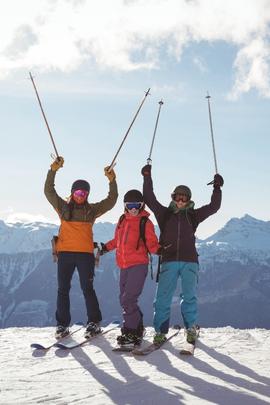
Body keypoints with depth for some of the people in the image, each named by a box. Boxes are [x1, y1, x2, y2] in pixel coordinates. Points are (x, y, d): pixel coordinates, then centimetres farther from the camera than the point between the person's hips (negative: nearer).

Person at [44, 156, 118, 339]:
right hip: (65, 253, 1)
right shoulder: (63, 207, 8)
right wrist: (53, 171, -12)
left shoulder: (92, 210, 9)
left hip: (85, 253, -1)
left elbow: (111, 201, 4)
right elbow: (49, 191, 0)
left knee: (87, 288, -3)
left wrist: (112, 181, -9)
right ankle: (62, 324, 12)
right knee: (63, 289, 5)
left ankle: (94, 322, 8)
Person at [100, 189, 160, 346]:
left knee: (128, 299, -13)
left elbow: (151, 243, -6)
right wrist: (106, 247, 27)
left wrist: (159, 250, -25)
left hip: (138, 265, -7)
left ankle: (131, 332, -2)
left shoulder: (145, 222, -3)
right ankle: (138, 327, 27)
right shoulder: (122, 220, 14)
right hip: (124, 266, 7)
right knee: (125, 299, 11)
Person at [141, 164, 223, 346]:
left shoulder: (193, 215, 13)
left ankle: (191, 329, 15)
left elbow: (214, 207, 10)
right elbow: (149, 199, 7)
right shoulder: (165, 214, 12)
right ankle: (161, 331, 0)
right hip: (169, 261, 0)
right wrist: (147, 178, 2)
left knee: (190, 296, 0)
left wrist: (217, 188, 2)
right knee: (163, 297, -6)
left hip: (189, 261, 0)